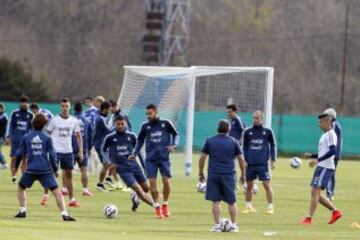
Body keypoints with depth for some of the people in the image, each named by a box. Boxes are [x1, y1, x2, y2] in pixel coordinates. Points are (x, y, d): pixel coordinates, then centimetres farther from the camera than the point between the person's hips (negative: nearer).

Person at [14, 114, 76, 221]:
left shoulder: (26, 137, 4)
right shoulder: (47, 138, 1)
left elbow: (20, 153, 7)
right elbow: (52, 155, -1)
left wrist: (16, 166, 24)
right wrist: (55, 169, 9)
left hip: (31, 169, 1)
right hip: (45, 170, -1)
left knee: (21, 188, 25)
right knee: (56, 191, -3)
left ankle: (22, 211, 17)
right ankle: (64, 214, -14)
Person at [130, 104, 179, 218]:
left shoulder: (166, 124, 0)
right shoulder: (145, 126, 5)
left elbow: (175, 135, 10)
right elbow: (140, 140, 16)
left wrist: (173, 146, -7)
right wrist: (135, 153, 5)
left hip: (164, 157, -1)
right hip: (150, 159, 1)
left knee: (166, 181, -7)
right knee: (152, 182, -7)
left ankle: (165, 205, 14)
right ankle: (157, 207, 6)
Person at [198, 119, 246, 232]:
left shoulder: (210, 141, 5)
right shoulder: (233, 142, 5)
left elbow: (202, 158, 4)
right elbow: (241, 159, 6)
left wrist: (201, 173, 12)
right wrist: (243, 174, 15)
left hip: (213, 174, 0)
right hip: (229, 175, 0)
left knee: (215, 201, 2)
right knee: (231, 202, 8)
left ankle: (217, 225, -1)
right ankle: (233, 225, 8)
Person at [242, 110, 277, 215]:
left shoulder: (267, 132, 0)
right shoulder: (247, 132, 5)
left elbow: (273, 146, 8)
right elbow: (244, 146, 12)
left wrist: (273, 160, 1)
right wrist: (244, 160, 3)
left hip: (263, 163, -2)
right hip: (250, 163, 2)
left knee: (267, 185, -6)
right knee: (249, 185, 7)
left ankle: (270, 207, -1)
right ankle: (249, 207, 18)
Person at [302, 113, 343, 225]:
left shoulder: (331, 134, -11)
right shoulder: (325, 135, 19)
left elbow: (332, 151, -23)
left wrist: (318, 160, -25)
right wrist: (311, 156, 15)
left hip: (326, 168, -10)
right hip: (321, 167, 10)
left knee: (315, 192, -13)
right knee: (315, 193, 10)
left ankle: (309, 218, -13)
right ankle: (335, 211, 17)